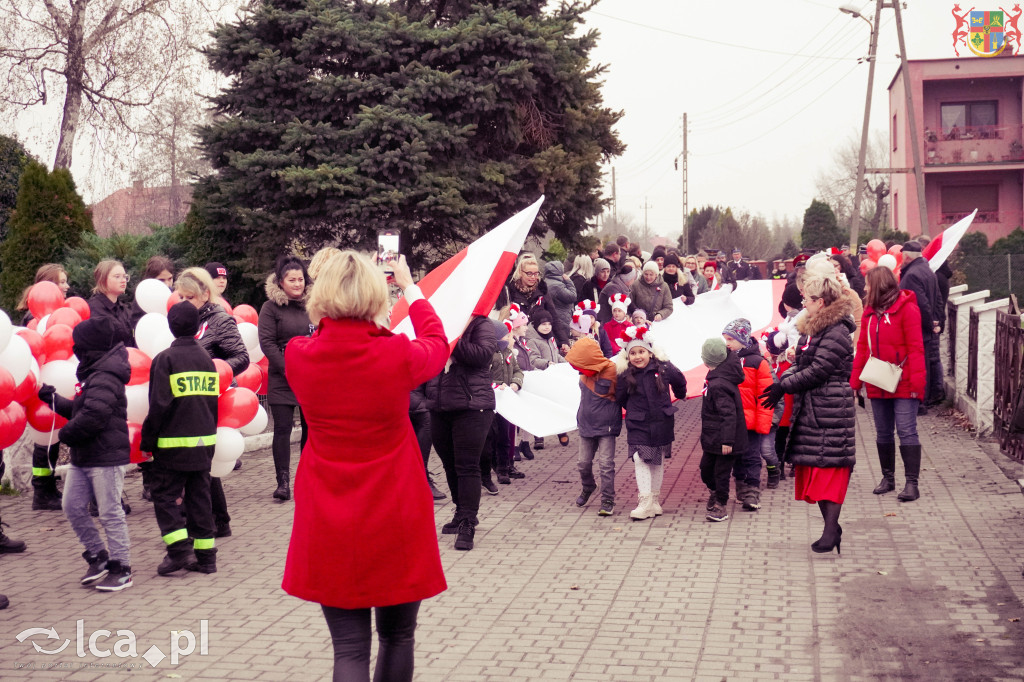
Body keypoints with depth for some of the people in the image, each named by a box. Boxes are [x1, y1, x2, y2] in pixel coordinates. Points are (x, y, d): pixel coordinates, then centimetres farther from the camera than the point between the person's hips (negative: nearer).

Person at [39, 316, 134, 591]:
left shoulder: (105, 377, -17)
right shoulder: (93, 373, 15)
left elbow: (92, 415, -27)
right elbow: (79, 408, 23)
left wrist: (66, 434, -13)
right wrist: (53, 398, 15)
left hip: (106, 457, -10)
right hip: (83, 456, 10)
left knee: (110, 512, -3)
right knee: (73, 507, 10)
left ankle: (121, 569, 6)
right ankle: (98, 557, 23)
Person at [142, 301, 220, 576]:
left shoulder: (165, 359, -9)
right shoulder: (206, 358, 9)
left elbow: (159, 405, -13)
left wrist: (148, 440, -5)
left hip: (173, 444, -6)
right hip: (204, 442, 6)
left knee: (164, 493, 3)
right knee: (199, 495, 11)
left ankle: (180, 550, -9)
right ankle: (205, 556, 12)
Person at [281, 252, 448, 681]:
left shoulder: (298, 356, -8)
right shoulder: (397, 355, -14)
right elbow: (437, 345, 10)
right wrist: (410, 287, 24)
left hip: (328, 529, 1)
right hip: (395, 524, -1)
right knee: (397, 637, 18)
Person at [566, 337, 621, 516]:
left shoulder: (612, 373, -17)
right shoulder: (585, 375, 1)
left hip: (606, 427, -6)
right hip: (586, 426, 6)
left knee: (606, 464, -7)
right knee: (583, 463, 11)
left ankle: (608, 501, 2)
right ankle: (588, 488, 39)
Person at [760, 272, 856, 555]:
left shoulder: (837, 333, -15)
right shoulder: (812, 329, 15)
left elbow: (818, 371, -19)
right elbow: (801, 364, 18)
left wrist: (783, 387, -13)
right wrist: (783, 381, 0)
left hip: (830, 409, -10)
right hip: (809, 409, 10)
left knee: (829, 467, -8)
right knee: (815, 468, 10)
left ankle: (831, 531, -7)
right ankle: (831, 527, 16)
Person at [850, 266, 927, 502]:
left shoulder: (907, 309, -8)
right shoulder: (870, 312, 12)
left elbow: (915, 347, -12)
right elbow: (862, 348, 12)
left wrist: (917, 380, -18)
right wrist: (855, 381, 7)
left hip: (903, 385, -7)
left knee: (906, 431, -7)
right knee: (883, 433, 13)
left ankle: (912, 482, -5)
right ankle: (888, 477, 24)